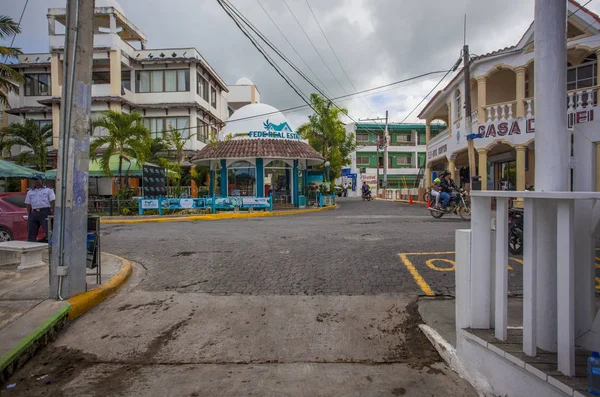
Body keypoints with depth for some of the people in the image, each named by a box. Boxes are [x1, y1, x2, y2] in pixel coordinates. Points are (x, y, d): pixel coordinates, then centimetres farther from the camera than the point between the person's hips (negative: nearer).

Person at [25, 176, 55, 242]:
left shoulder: (48, 190, 10)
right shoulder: (30, 192, 21)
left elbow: (52, 203, 1)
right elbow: (28, 205, 19)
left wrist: (53, 214, -10)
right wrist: (28, 216, 9)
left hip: (45, 212, -4)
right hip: (34, 213, 5)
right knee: (31, 234, 6)